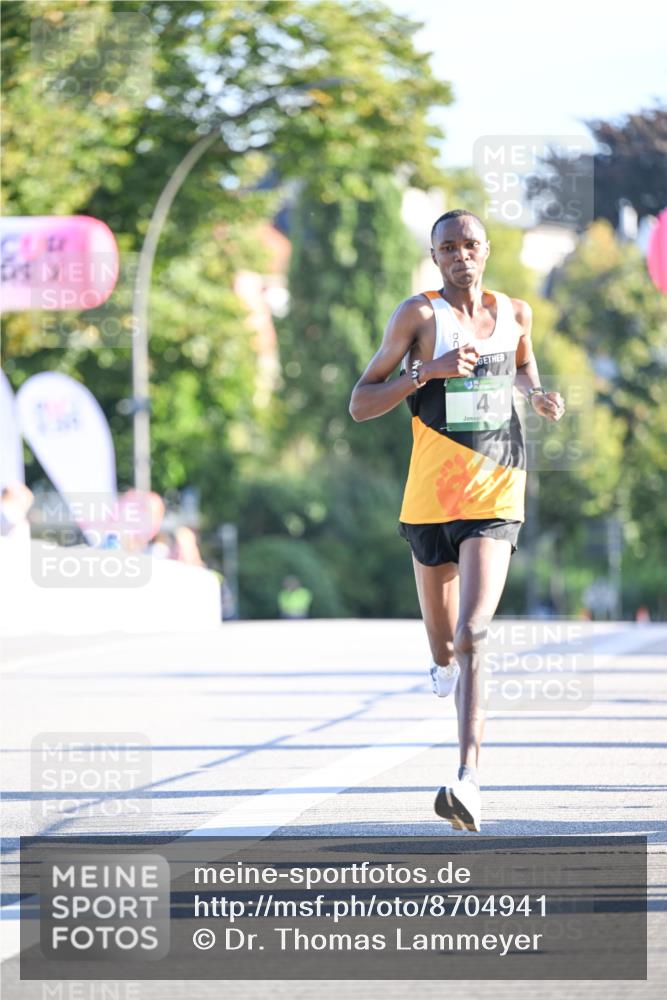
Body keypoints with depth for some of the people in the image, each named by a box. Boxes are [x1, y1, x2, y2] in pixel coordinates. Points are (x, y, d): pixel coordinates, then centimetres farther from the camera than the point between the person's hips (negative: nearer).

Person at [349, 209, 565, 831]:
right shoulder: (419, 315, -2)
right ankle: (446, 662, 54)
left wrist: (537, 395, 9)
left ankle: (467, 781, -26)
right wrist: (425, 372, -18)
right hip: (430, 495, 0)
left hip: (495, 497, 0)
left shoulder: (514, 312, 8)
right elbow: (359, 405, -4)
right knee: (443, 639, 14)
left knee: (473, 635, -18)